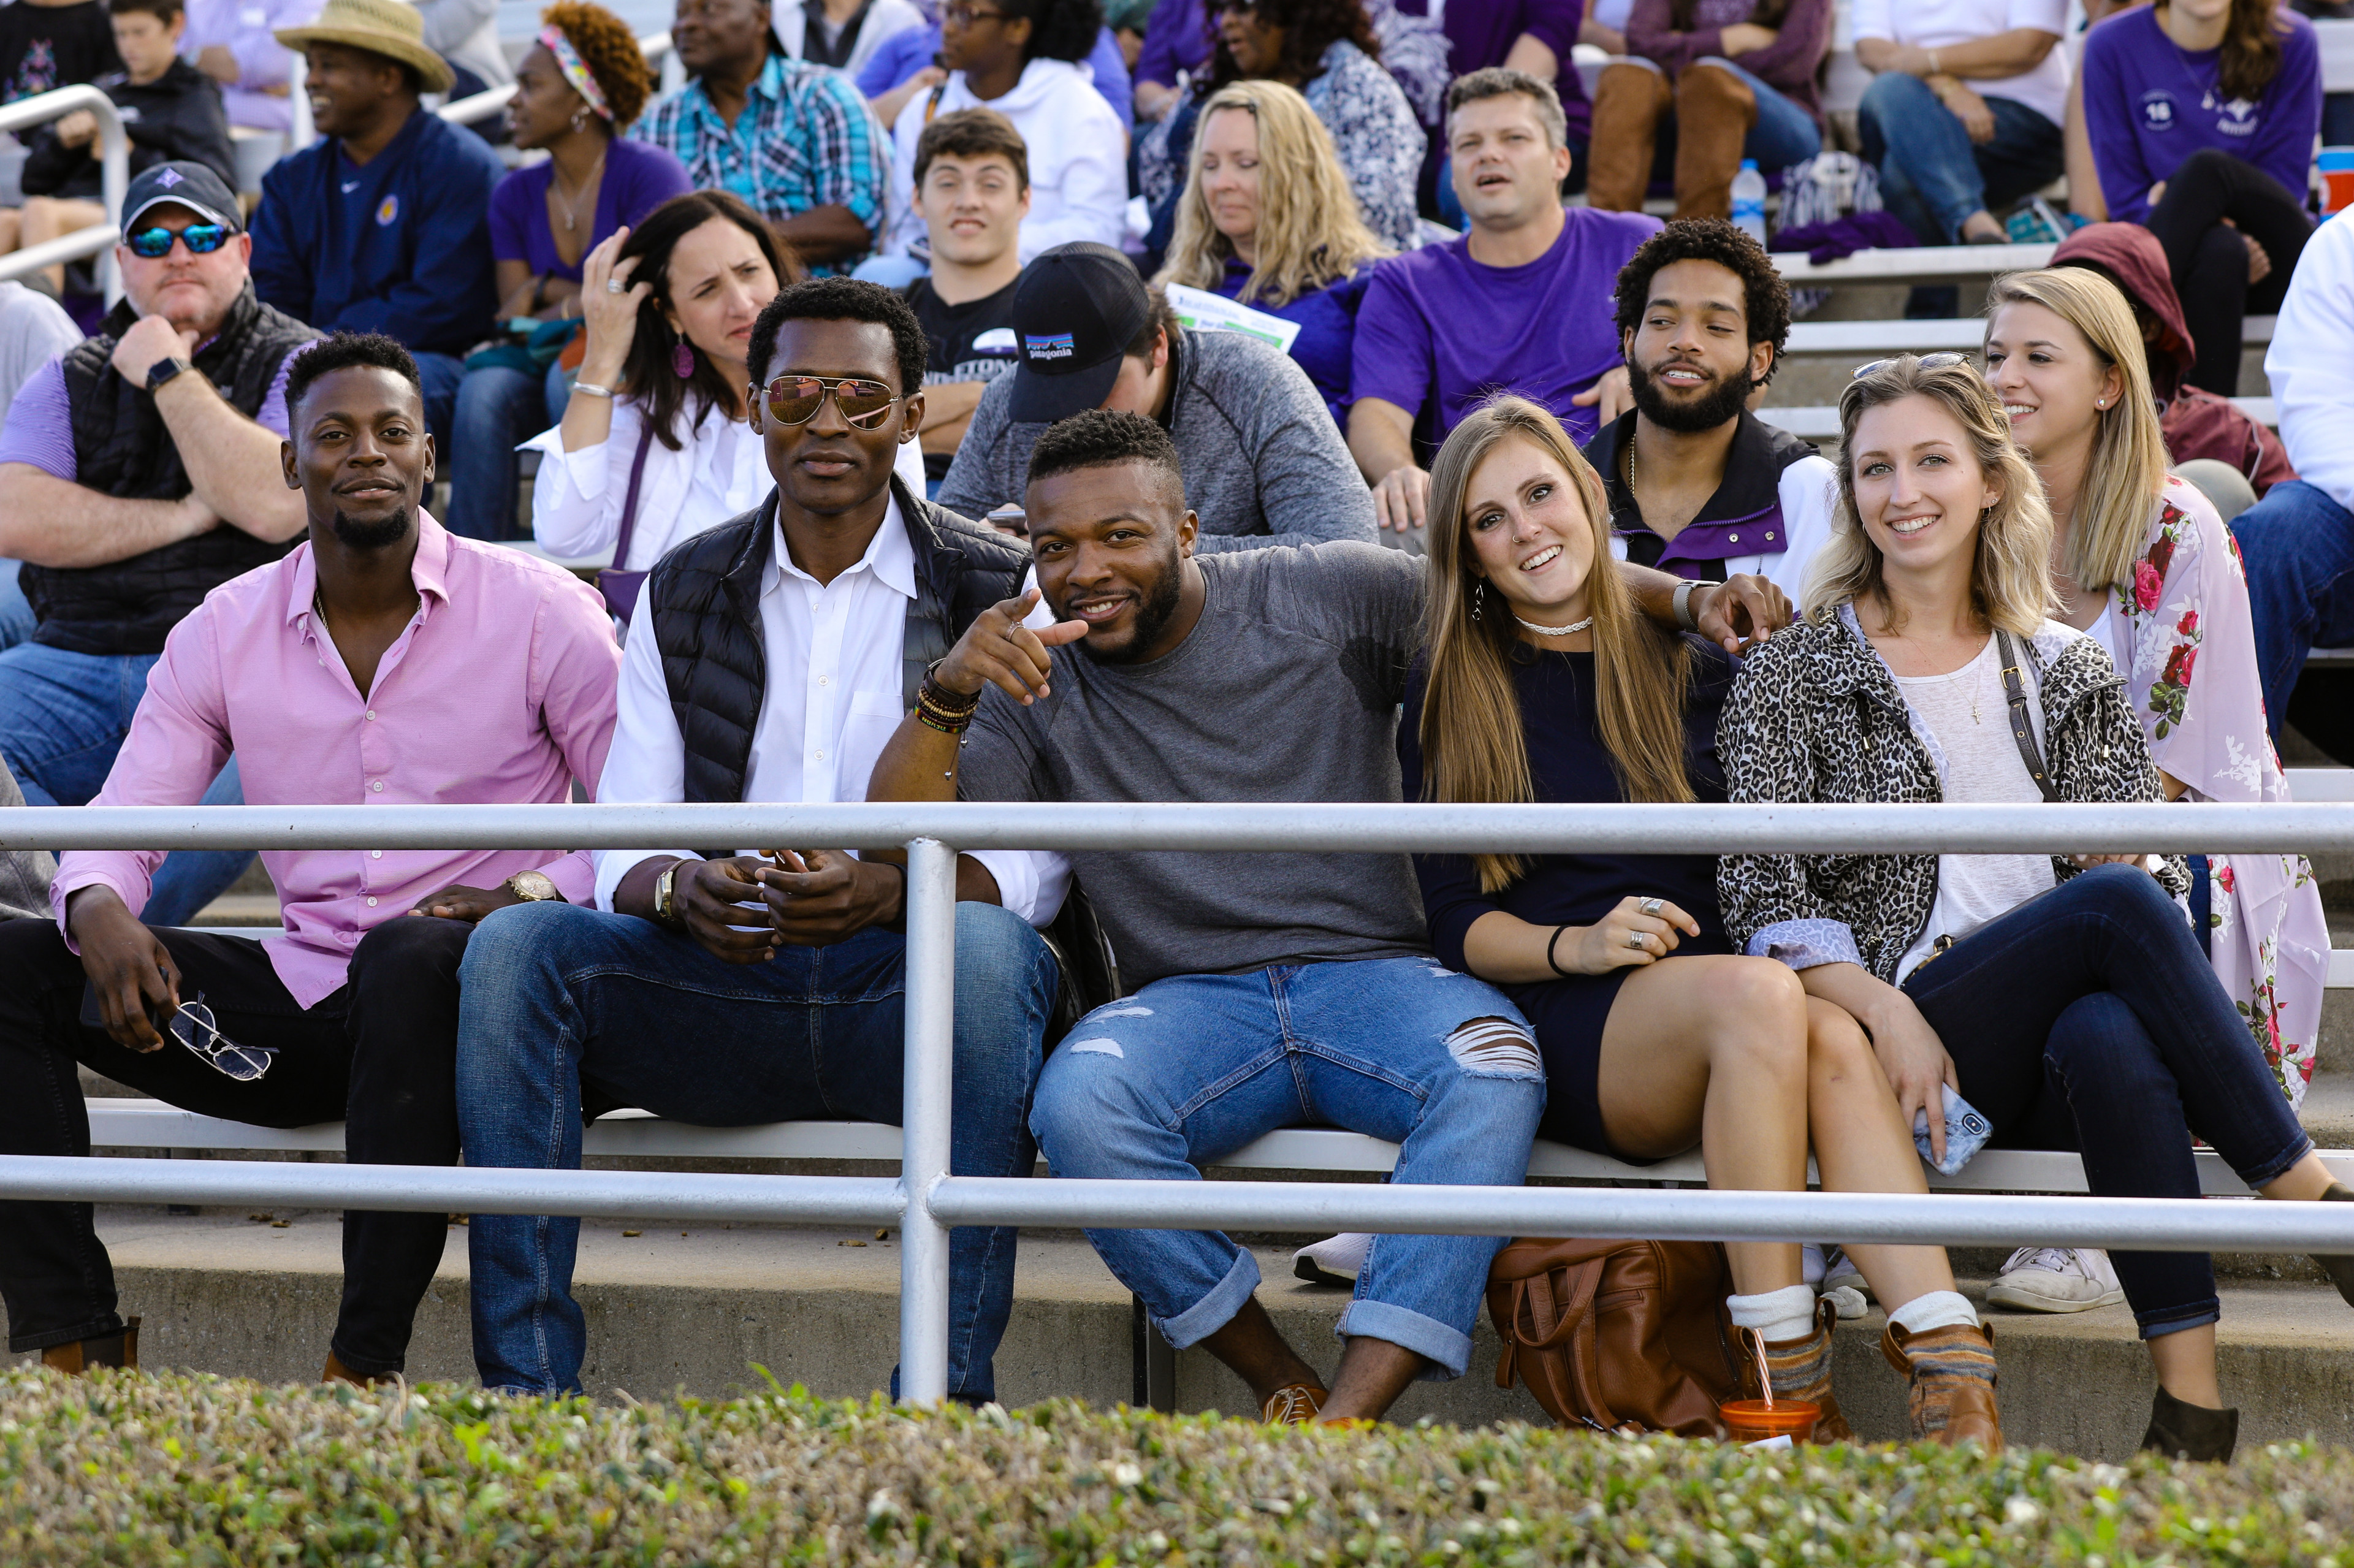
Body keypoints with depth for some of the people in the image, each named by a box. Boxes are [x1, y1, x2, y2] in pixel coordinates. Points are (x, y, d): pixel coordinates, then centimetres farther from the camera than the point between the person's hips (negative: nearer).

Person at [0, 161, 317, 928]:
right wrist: (183, 518, -3)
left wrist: (167, 375, -4)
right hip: (75, 662, 4)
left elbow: (273, 506, -11)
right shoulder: (69, 380, 19)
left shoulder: (296, 365, 9)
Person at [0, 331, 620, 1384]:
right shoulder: (225, 632, 9)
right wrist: (97, 907, -17)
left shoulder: (536, 612, -1)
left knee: (414, 958, -41)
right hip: (301, 1002, 4)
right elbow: (119, 825, 8)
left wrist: (539, 894, -23)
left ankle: (364, 1365, -37)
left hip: (466, 995, -4)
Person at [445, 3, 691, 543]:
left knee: (573, 373, -36)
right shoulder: (515, 195, 14)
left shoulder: (651, 174, -5)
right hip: (549, 365, 5)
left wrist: (544, 295, 0)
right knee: (485, 388, -27)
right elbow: (511, 315, 8)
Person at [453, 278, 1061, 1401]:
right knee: (513, 947, -23)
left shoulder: (996, 592, 4)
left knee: (988, 947, -37)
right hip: (722, 992, 3)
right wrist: (683, 890, -18)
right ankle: (523, 1387, -27)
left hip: (908, 984, -3)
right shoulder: (684, 595, 14)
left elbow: (1037, 862, -5)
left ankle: (952, 1390, -38)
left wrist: (886, 890, -26)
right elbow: (621, 847, 8)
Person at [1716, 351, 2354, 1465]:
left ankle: (2191, 1393, -39)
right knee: (2114, 906, -31)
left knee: (2110, 1037, -37)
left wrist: (2127, 856, -12)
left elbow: (2149, 867, 13)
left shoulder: (2064, 674, 17)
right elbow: (1764, 901, -1)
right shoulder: (1793, 677, 8)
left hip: (2062, 1043, 2)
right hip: (1894, 1043, -2)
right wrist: (1890, 1013, -17)